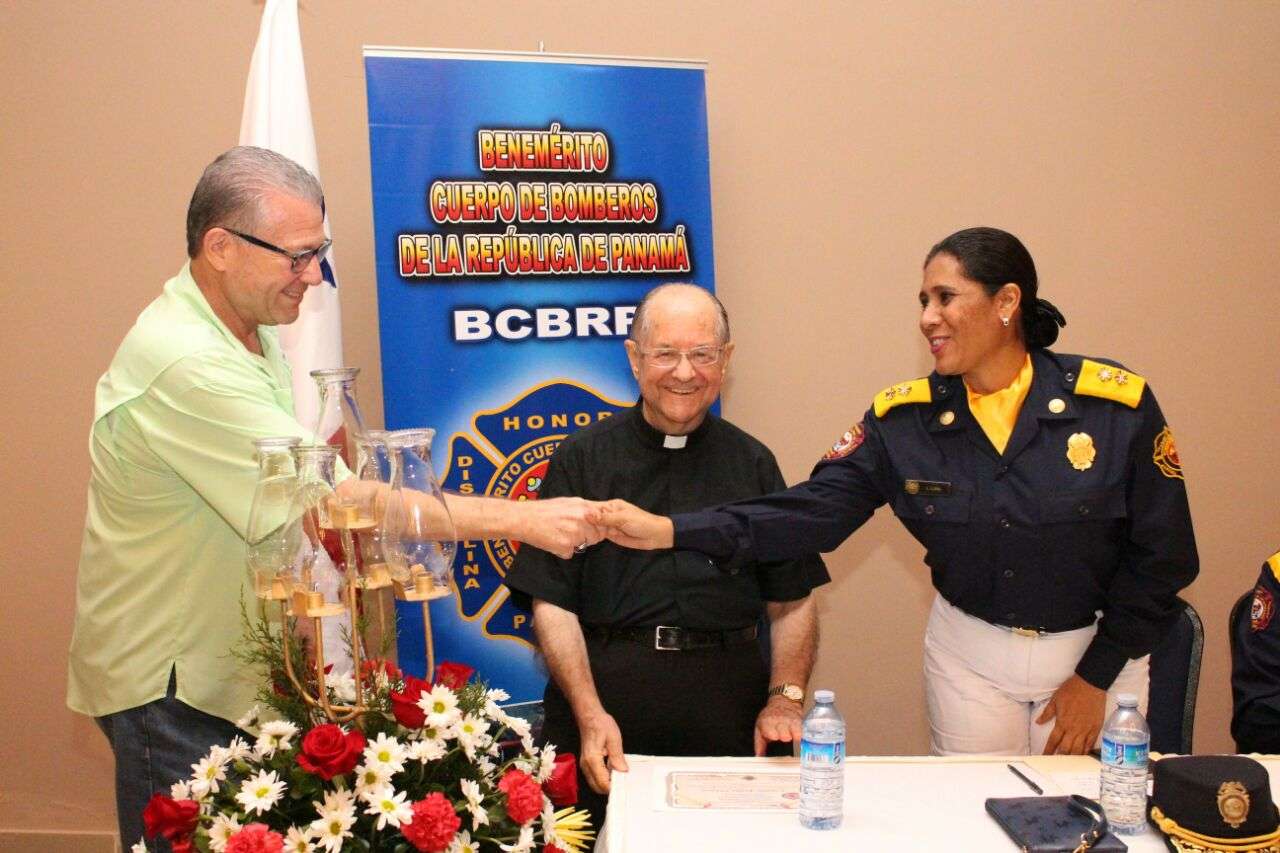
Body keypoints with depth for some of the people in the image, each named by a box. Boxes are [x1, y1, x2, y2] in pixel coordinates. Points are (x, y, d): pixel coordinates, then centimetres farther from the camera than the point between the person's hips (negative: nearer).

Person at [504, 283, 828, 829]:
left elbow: (792, 601, 10)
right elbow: (552, 601, -2)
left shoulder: (752, 464, 10)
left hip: (726, 705, 2)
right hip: (603, 695, -1)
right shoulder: (582, 458, 3)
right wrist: (590, 713, -12)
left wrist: (786, 698, -4)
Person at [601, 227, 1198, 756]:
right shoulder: (904, 419, -9)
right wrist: (669, 531, -26)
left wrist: (1096, 677, -8)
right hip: (968, 656, 2)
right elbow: (813, 510, -15)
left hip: (1094, 655, -1)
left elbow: (1161, 555, -7)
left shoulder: (1116, 404, -15)